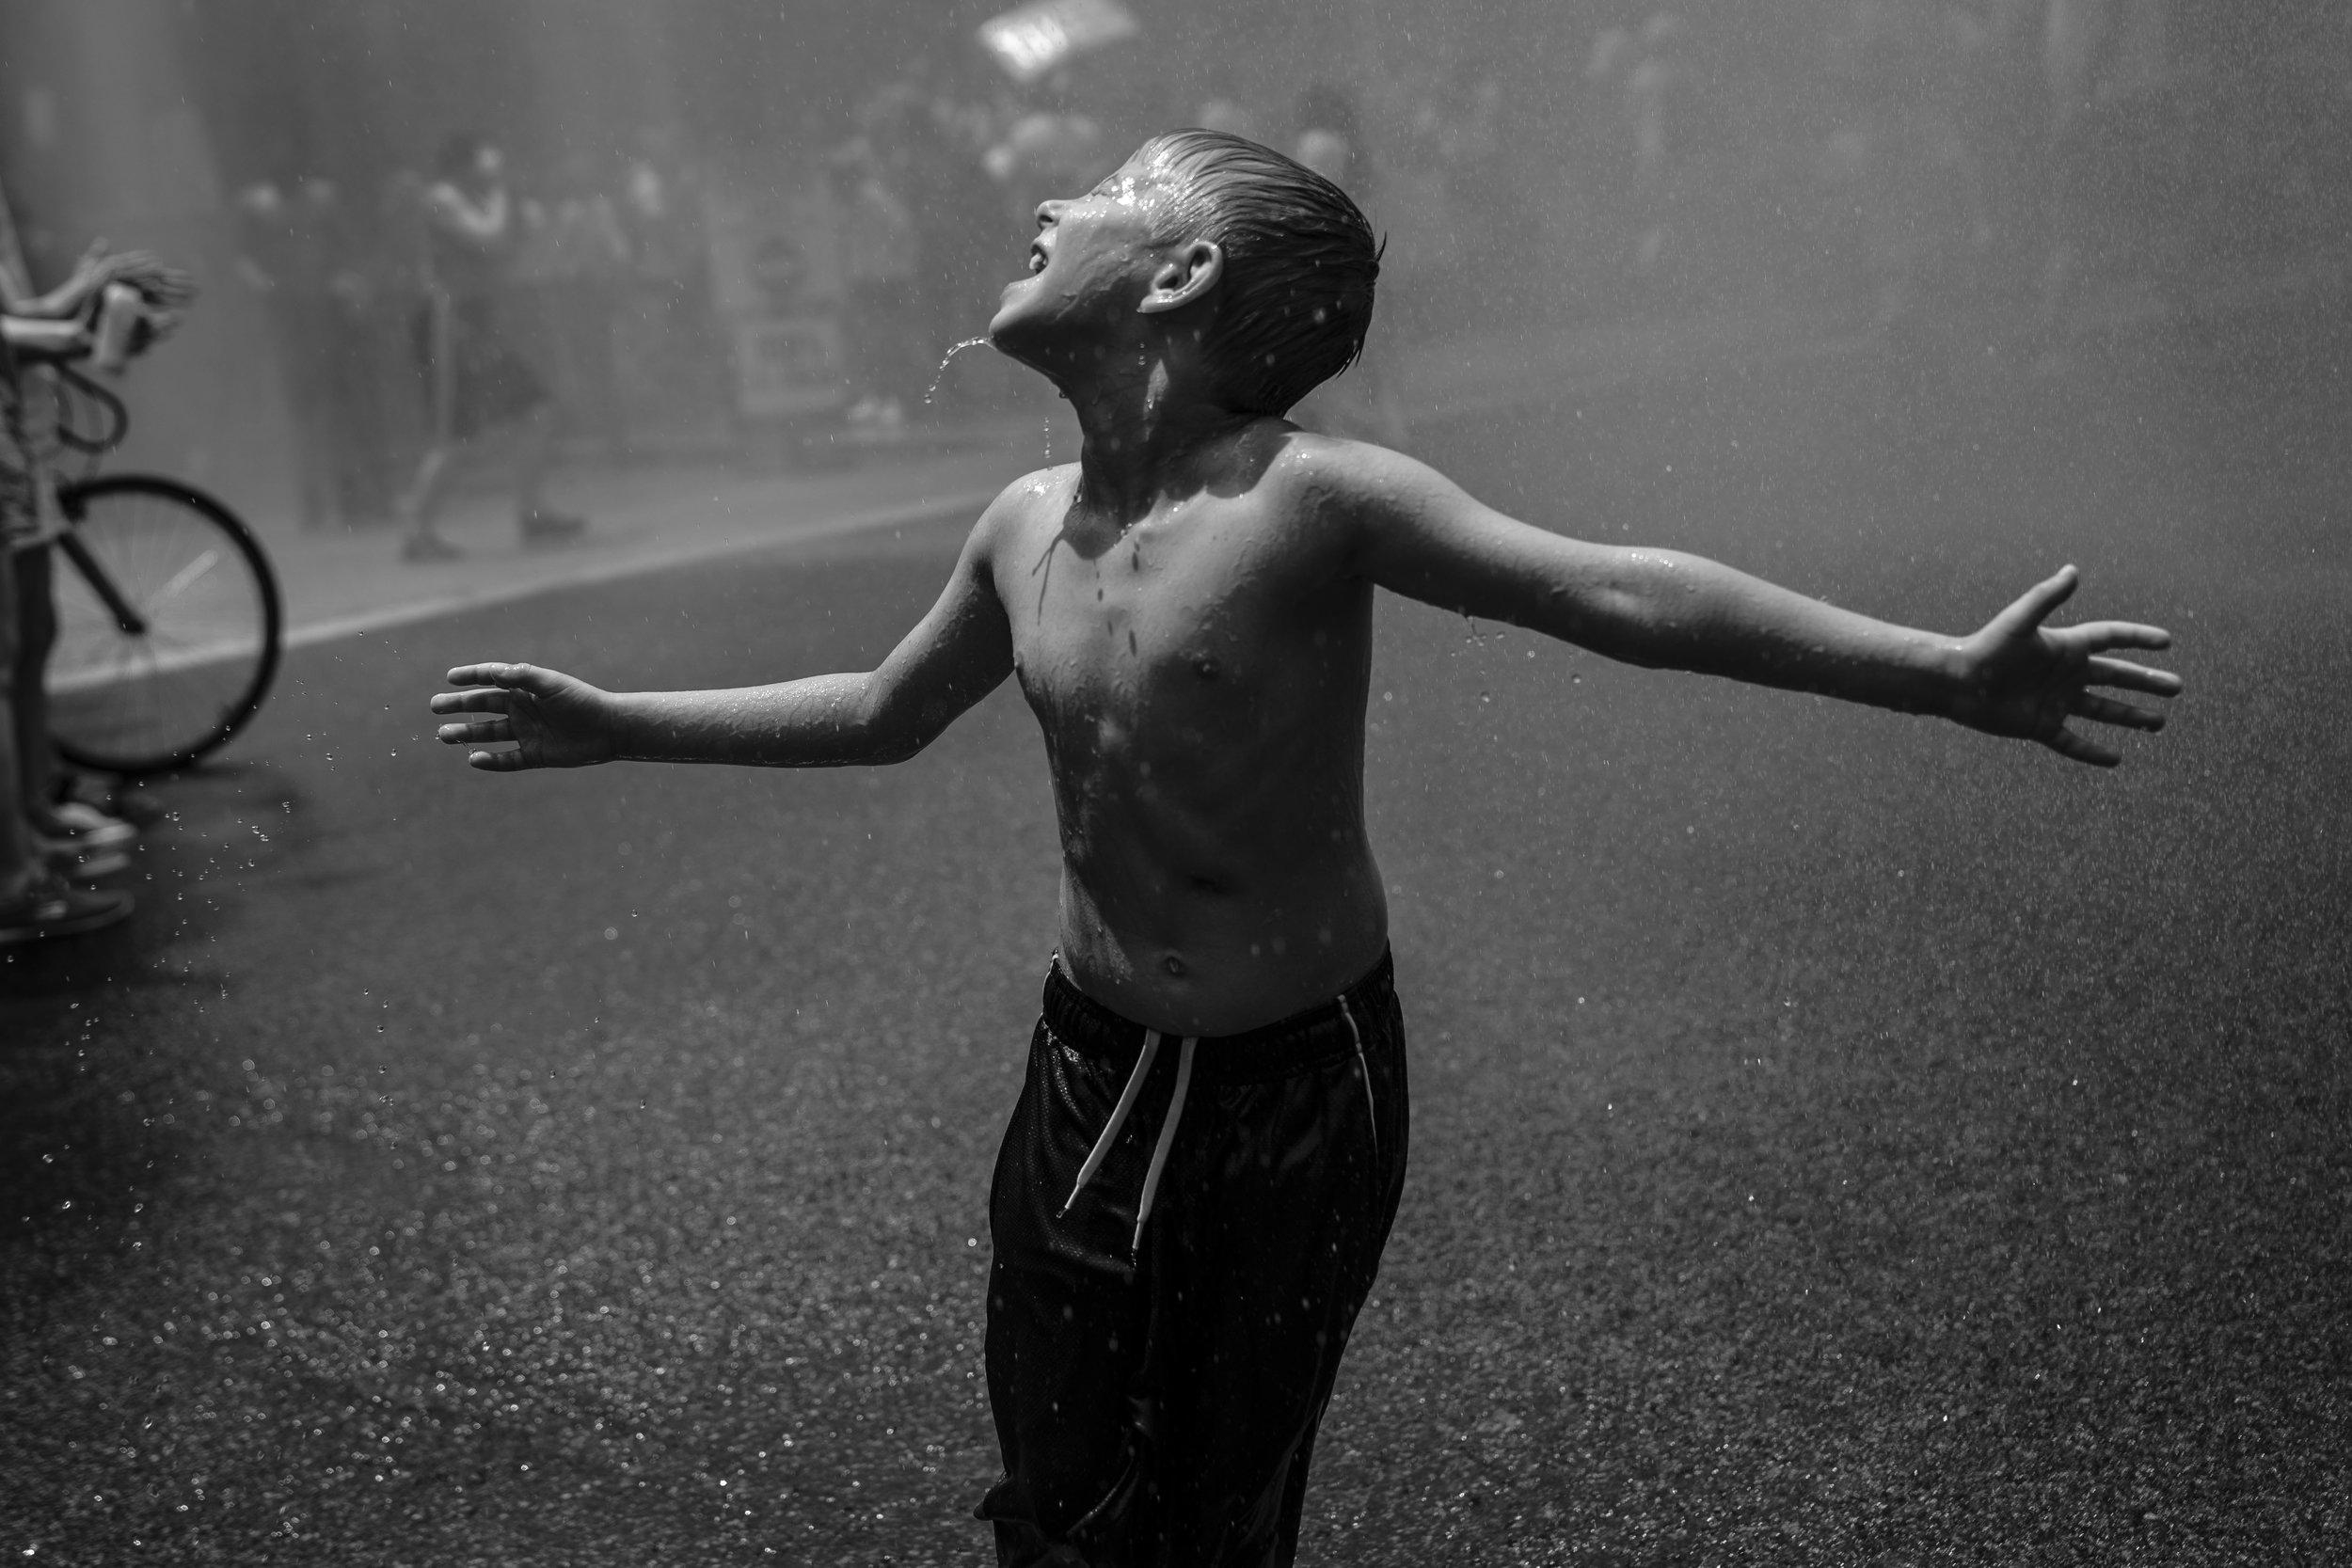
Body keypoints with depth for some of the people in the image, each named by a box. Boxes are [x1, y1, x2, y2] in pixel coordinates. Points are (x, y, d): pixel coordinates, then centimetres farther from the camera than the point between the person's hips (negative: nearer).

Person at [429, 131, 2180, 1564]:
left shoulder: (1312, 496, -19)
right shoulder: (1026, 525, 0)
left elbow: (1619, 593, -24)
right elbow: (882, 714, 16)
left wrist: (1949, 672, -31)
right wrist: (616, 723, 21)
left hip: (1300, 1087, -5)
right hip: (1094, 1069, 5)